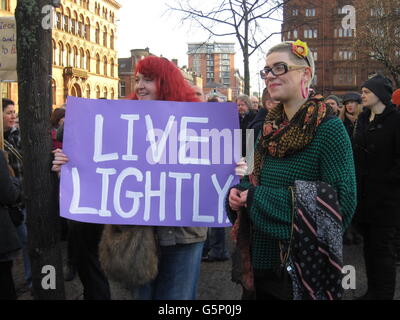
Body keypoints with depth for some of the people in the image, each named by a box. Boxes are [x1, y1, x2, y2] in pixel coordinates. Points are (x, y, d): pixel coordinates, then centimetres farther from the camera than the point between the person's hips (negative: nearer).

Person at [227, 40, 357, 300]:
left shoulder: (329, 128, -15)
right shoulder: (271, 127, 6)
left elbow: (343, 202, -22)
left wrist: (261, 199, -22)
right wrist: (240, 191, -6)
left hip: (305, 266, -6)